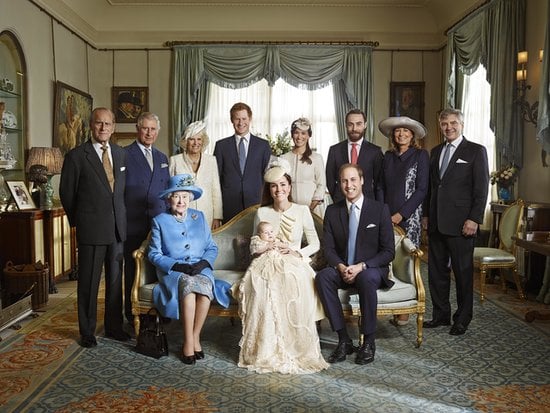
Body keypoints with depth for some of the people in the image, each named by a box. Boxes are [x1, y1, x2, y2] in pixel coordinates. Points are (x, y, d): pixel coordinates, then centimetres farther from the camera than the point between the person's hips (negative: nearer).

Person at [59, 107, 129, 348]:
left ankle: (114, 326, 26)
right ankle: (87, 332, 20)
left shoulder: (121, 154, 9)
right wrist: (77, 221, 6)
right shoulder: (76, 156, -5)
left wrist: (120, 217, 11)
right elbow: (66, 192, 0)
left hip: (117, 228, 4)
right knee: (88, 282, 5)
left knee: (115, 280, 12)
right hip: (91, 228, -4)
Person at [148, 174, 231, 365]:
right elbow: (154, 254, 1)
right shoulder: (159, 221, 5)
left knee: (205, 286, -33)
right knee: (189, 285, -35)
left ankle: (195, 338, -18)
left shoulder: (199, 217, 12)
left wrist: (203, 263, -10)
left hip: (200, 269, 2)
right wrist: (177, 266, -13)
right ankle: (189, 342, -25)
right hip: (172, 271, -2)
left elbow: (212, 248, 10)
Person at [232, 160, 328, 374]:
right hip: (267, 264, 1)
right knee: (262, 288, -34)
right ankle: (266, 351, -22)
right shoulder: (262, 213, 11)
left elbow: (315, 244, 12)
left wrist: (298, 253, -7)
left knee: (295, 286, -36)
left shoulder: (302, 211, 8)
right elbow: (254, 246, 18)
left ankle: (298, 350, -21)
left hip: (295, 264, 0)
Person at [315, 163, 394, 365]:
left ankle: (368, 342, -19)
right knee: (322, 276, -28)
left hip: (371, 270, -3)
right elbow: (329, 248, 2)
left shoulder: (380, 209, -3)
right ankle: (344, 340, -21)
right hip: (342, 270, 3)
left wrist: (361, 267, -20)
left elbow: (389, 251, -6)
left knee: (367, 278, -37)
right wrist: (340, 267, -19)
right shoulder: (332, 211, 5)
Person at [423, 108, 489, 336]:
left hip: (460, 223, -5)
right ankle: (441, 314, 23)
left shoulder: (476, 151, -1)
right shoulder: (436, 151, 15)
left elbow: (482, 188, -6)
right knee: (436, 270, 10)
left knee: (463, 272, 4)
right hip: (436, 222, 6)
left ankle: (462, 318, 17)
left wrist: (474, 219, -13)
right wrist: (427, 214, 12)